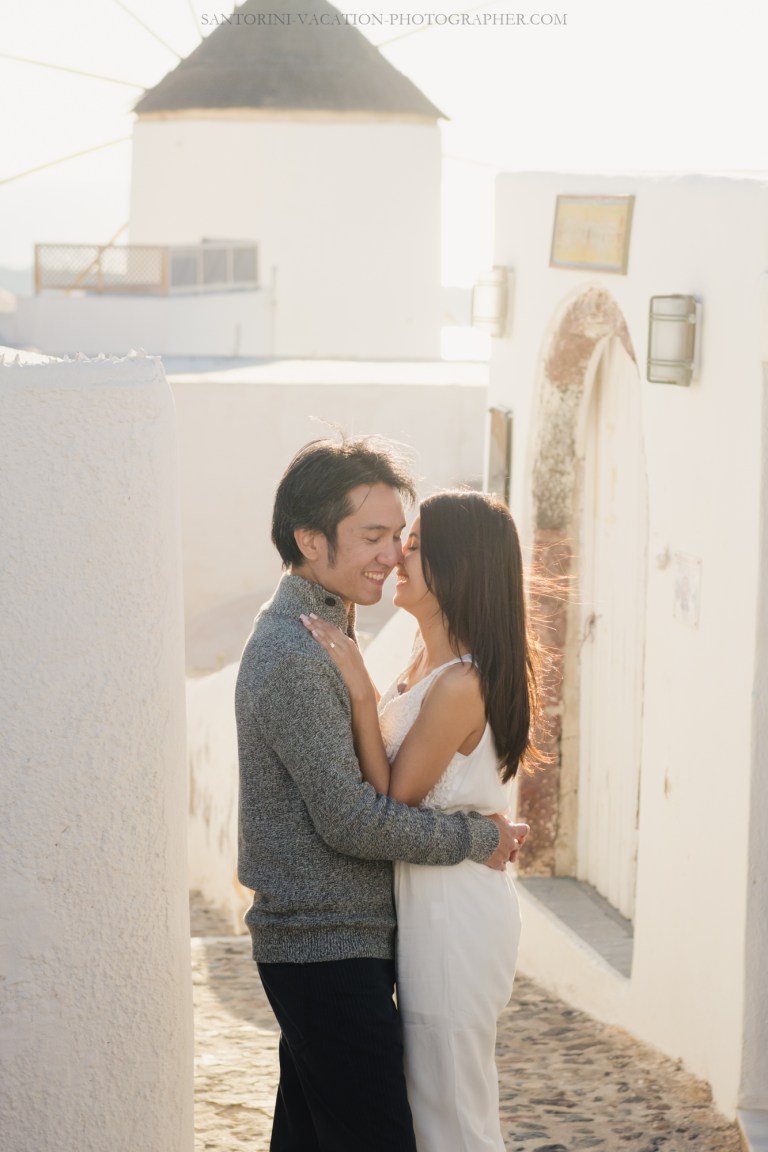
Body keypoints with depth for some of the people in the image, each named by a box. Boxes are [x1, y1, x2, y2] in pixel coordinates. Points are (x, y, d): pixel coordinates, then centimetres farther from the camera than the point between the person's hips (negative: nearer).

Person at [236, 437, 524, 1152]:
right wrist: (478, 838, -10)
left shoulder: (315, 635, 15)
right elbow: (351, 820, -20)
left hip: (311, 943, 10)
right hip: (330, 951, -10)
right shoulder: (294, 657, -19)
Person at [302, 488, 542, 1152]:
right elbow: (392, 780, 13)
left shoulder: (460, 685, -22)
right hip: (432, 905, 10)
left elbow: (393, 799, -18)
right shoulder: (426, 667, 9)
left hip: (454, 917, -10)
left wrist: (360, 691, -20)